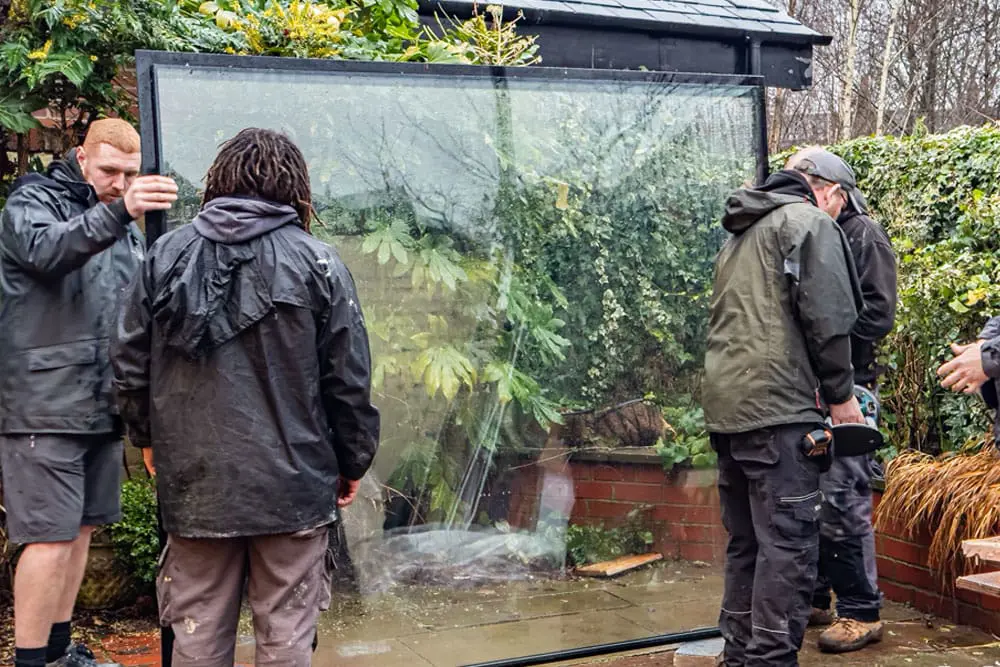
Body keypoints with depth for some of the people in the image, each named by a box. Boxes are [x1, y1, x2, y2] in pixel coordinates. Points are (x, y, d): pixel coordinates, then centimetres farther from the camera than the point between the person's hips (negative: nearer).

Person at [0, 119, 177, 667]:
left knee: (82, 528, 13)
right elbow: (47, 250, -28)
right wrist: (117, 211, -44)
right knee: (51, 536, -7)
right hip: (45, 406, -7)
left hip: (102, 405, 7)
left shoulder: (125, 224, 17)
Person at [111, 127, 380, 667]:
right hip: (293, 482, -2)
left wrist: (148, 436, 22)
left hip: (193, 481, 2)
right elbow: (349, 379, -5)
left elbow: (129, 362, 6)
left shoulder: (166, 254, 2)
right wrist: (353, 461, 8)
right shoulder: (317, 262, -5)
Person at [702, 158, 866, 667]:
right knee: (788, 542, -6)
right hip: (777, 405, -8)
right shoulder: (811, 222, 1)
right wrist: (840, 393, -3)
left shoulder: (741, 234, 26)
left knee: (746, 540, 13)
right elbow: (826, 317, -10)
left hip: (724, 404, 9)